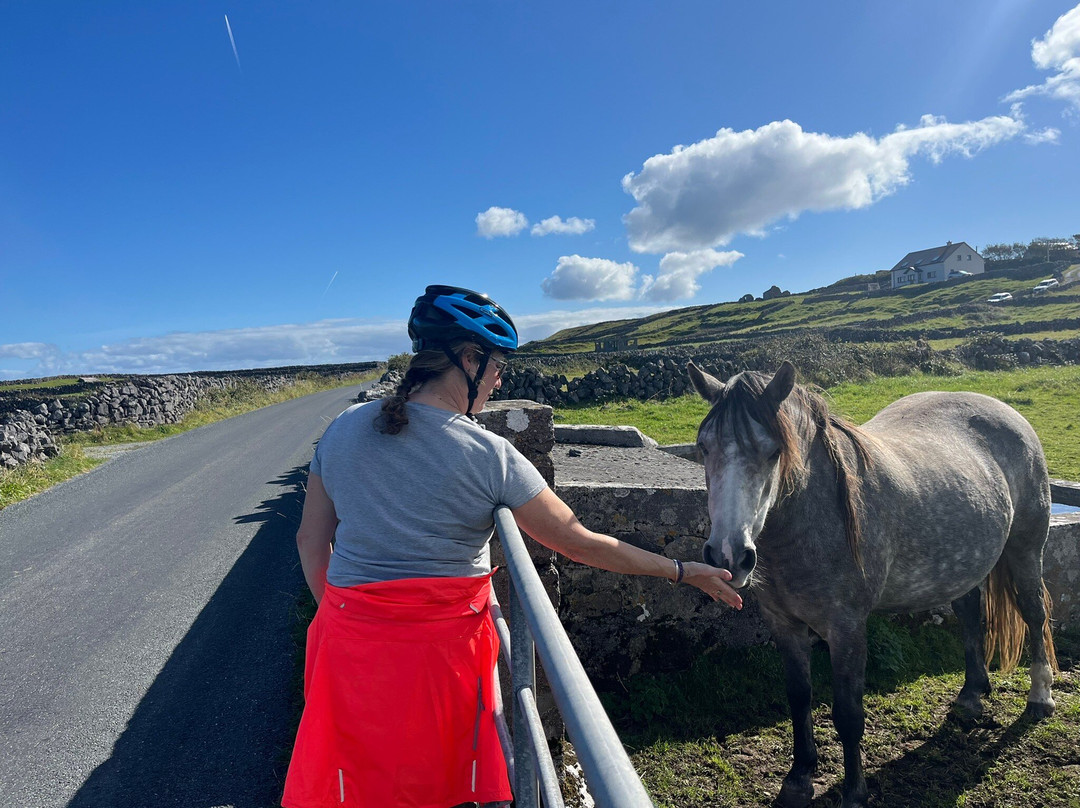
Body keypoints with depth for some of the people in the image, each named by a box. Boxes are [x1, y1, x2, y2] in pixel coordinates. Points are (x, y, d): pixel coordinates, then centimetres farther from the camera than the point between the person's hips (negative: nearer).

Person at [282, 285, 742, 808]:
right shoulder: (490, 456, -16)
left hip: (350, 636, 4)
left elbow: (311, 539, 5)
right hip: (444, 642, -4)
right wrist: (684, 572, 0)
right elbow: (579, 543, -11)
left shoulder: (343, 429, -2)